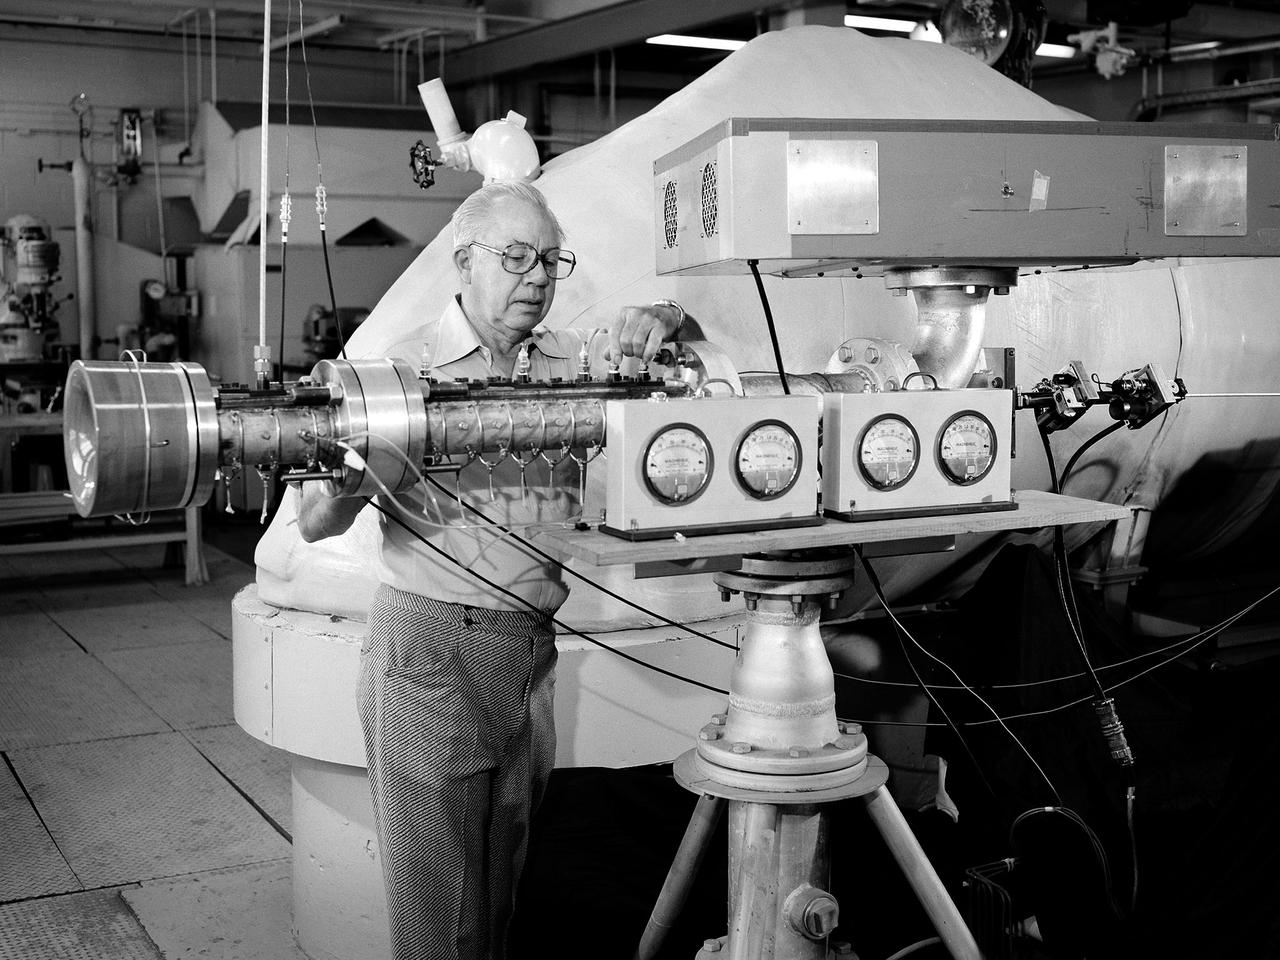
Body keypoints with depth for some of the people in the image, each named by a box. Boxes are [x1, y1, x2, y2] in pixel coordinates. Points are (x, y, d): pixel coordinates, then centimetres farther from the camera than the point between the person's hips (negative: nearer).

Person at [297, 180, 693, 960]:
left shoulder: (570, 361, 11)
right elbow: (315, 525, -5)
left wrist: (660, 321, -10)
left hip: (533, 652, 5)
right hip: (430, 651, -4)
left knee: (505, 878, 14)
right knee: (435, 890, 1)